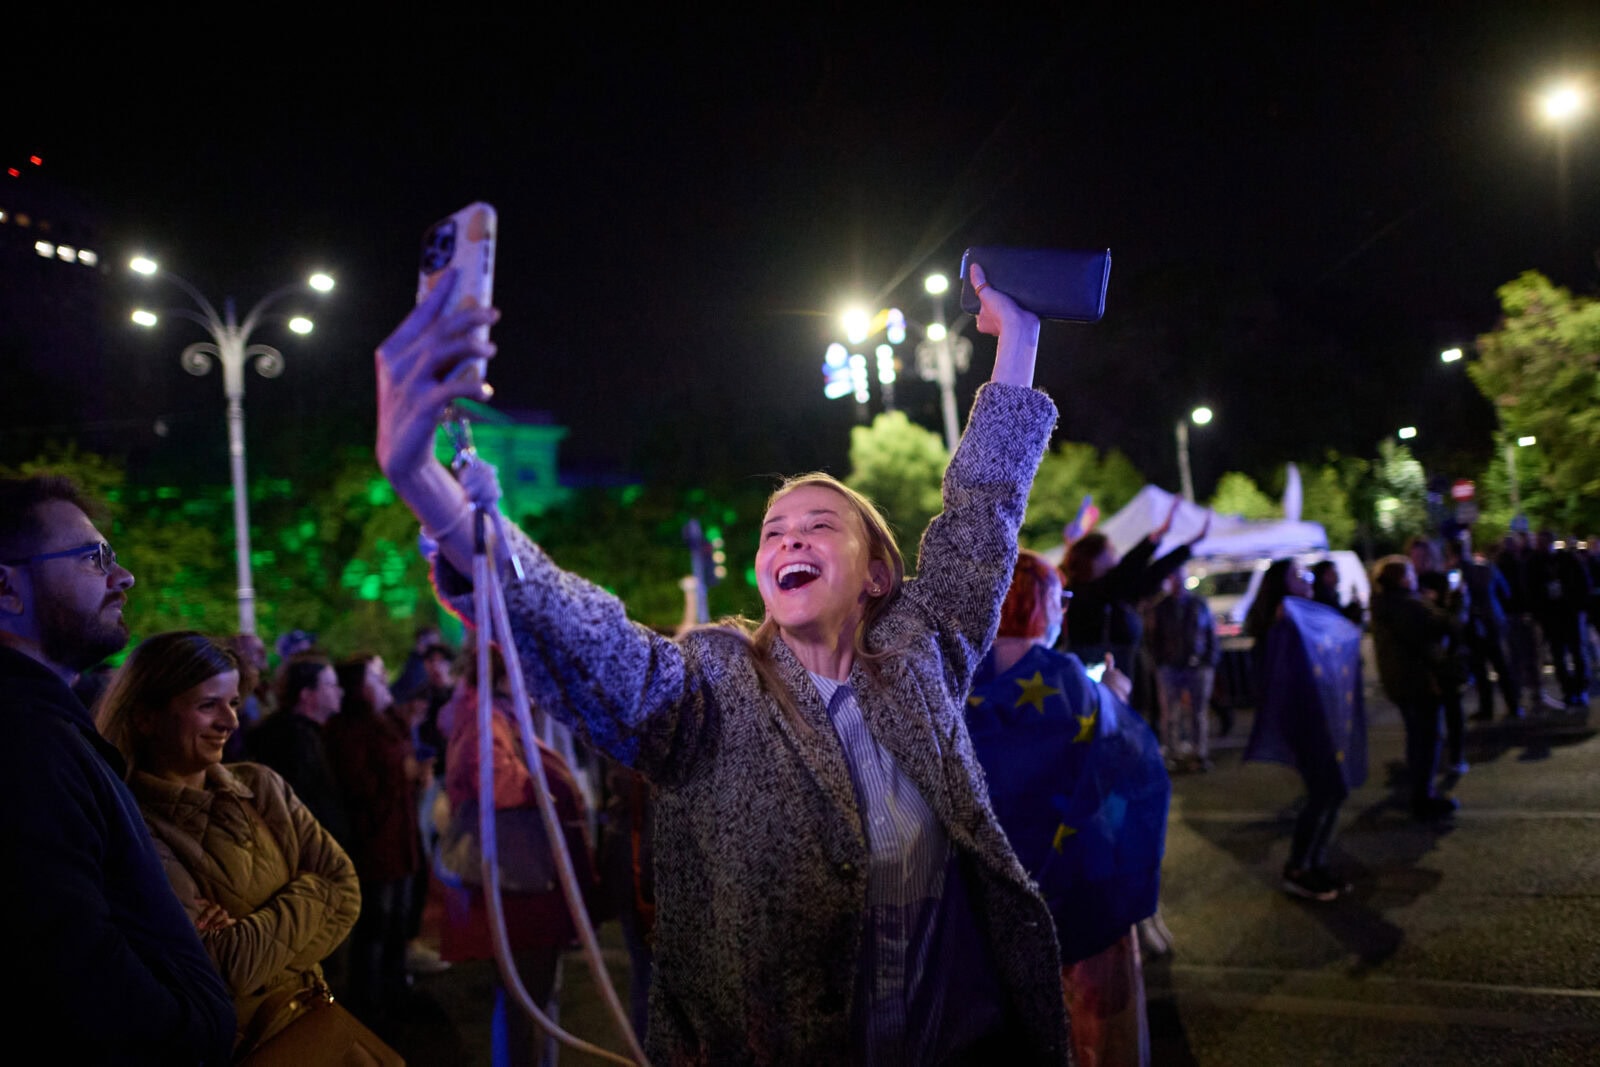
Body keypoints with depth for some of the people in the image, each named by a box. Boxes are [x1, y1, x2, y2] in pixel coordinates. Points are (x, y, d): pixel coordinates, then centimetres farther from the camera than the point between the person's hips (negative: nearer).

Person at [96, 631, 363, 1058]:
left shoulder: (261, 786, 3)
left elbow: (344, 890, -2)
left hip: (311, 1019, 4)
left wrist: (256, 942, -13)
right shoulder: (135, 831, -14)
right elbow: (228, 968, -18)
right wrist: (308, 897, -8)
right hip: (229, 1042, -4)